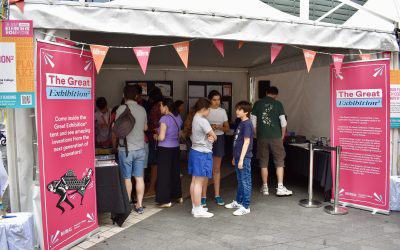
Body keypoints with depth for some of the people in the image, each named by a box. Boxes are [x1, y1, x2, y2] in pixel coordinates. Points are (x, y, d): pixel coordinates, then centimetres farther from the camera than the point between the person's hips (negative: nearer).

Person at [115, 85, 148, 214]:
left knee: (127, 178, 7)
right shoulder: (142, 109, 4)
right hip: (140, 148, 4)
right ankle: (139, 205, 15)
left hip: (126, 149, -4)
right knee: (139, 178, 9)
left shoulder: (122, 108, -11)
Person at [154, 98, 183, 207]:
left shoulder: (164, 119, -16)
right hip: (175, 148, 8)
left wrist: (156, 137, 2)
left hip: (165, 149, -7)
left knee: (164, 173, 2)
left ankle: (165, 201, 8)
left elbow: (161, 137, -20)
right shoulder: (178, 118, 6)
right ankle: (178, 196, 30)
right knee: (175, 172, 18)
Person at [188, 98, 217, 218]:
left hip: (194, 151, 10)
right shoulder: (202, 121, -18)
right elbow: (214, 136, -12)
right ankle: (198, 210, 5)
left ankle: (195, 207, 23)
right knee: (199, 182, -3)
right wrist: (212, 137, 9)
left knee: (194, 181, 13)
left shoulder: (194, 118, 10)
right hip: (202, 153, -10)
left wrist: (209, 137, -8)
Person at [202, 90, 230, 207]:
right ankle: (203, 196, 3)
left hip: (219, 139, 4)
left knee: (217, 169, 10)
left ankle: (217, 195, 19)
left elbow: (227, 128, 8)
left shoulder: (222, 111, 8)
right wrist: (209, 127, -21)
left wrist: (219, 127, -12)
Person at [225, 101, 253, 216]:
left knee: (245, 182, 0)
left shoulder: (247, 124, -14)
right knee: (240, 181, 19)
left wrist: (241, 159, -21)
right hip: (238, 157, 9)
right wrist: (235, 157, 21)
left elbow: (246, 142, -18)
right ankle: (238, 201, 31)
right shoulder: (241, 123, 13)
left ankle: (246, 207, 8)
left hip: (244, 158, -9)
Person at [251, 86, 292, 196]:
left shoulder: (257, 104, 3)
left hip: (262, 137, 2)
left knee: (263, 162, 9)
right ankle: (280, 188, 5)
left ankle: (265, 187, 16)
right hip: (275, 137, -2)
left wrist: (257, 135, 12)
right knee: (279, 162, 7)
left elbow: (253, 122, 1)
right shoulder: (278, 104, -1)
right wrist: (282, 136, 9)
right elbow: (283, 122, -3)